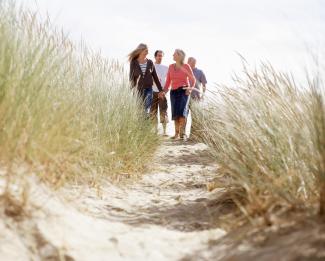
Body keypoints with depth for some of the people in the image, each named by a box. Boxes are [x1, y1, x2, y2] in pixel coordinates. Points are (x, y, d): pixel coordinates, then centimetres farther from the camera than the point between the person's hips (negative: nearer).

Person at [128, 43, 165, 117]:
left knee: (147, 110, -7)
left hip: (148, 89, 2)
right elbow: (131, 77, -1)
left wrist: (160, 90, 8)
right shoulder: (133, 63, 0)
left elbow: (155, 77, 10)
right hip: (137, 90, -2)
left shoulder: (150, 62, 7)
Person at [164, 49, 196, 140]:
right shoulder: (171, 67, 8)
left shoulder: (186, 66, -2)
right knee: (175, 112, 2)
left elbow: (192, 79, 3)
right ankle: (176, 133, 10)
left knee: (182, 110, -19)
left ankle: (182, 132, -18)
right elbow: (168, 80, 11)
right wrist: (164, 90, -2)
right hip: (174, 91, 4)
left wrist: (190, 88, -12)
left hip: (184, 91, -4)